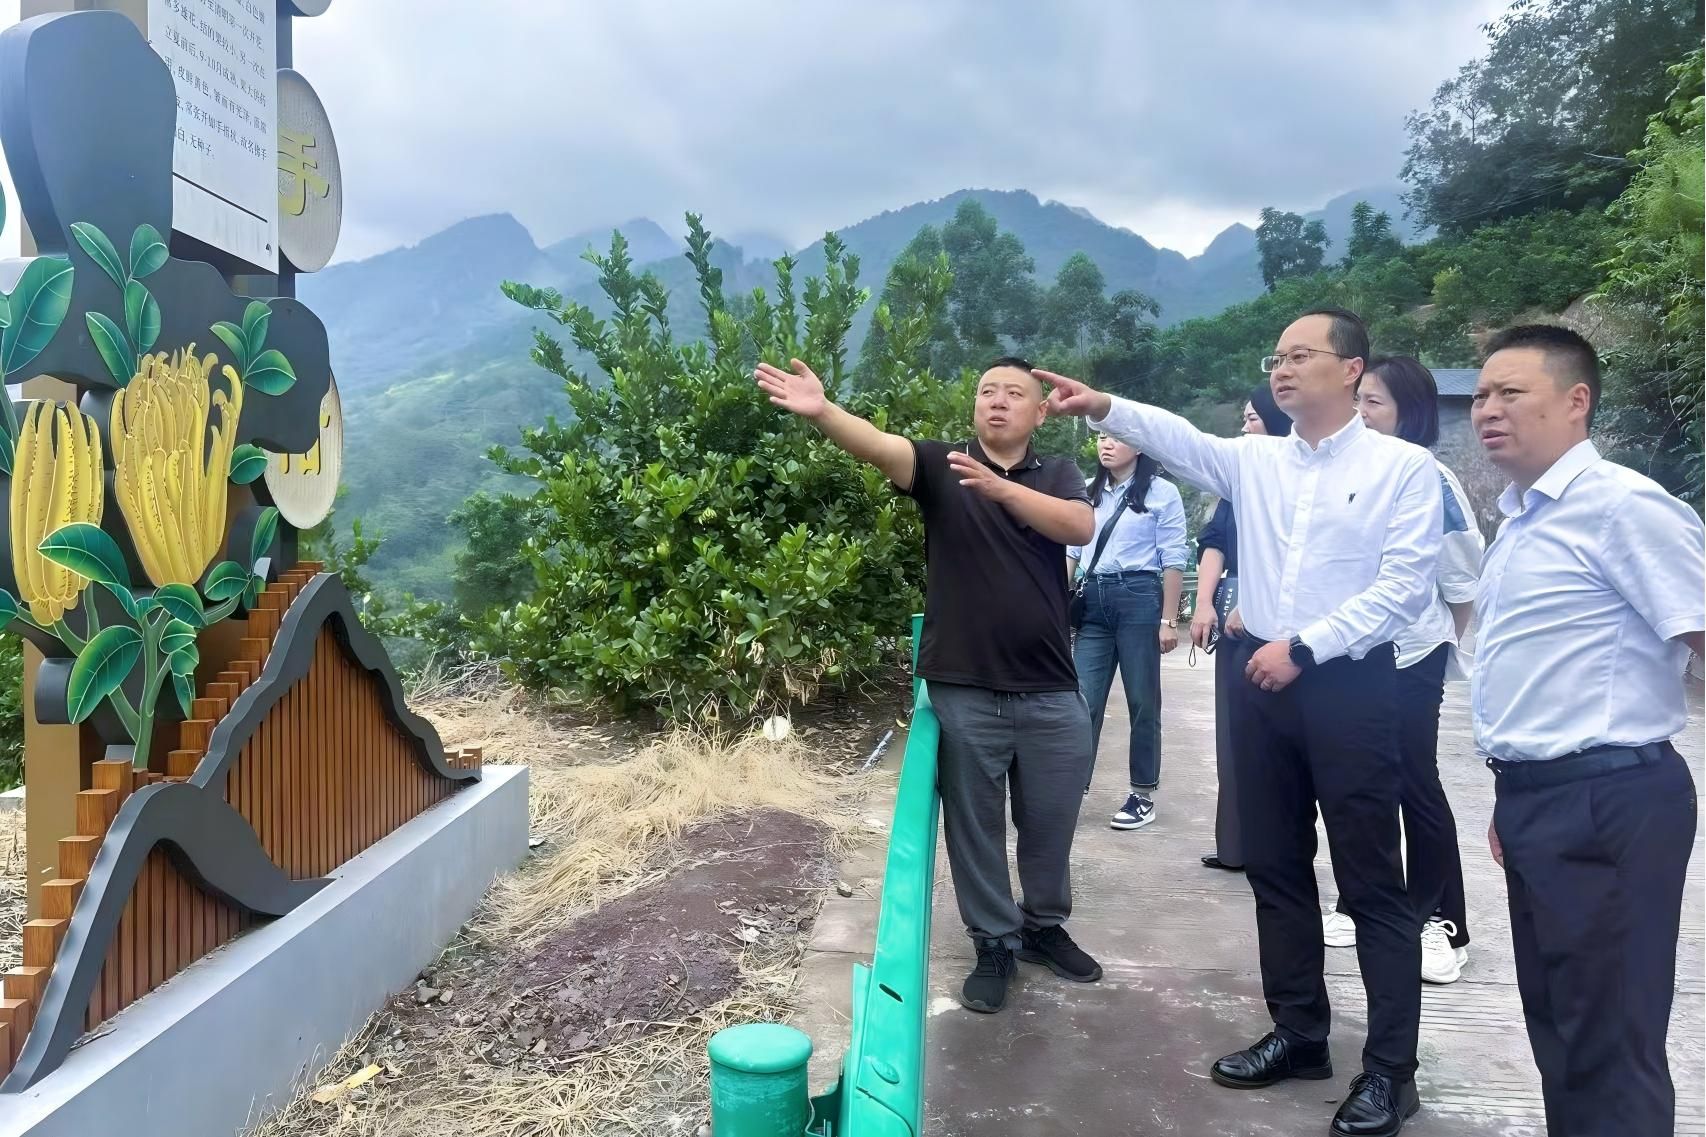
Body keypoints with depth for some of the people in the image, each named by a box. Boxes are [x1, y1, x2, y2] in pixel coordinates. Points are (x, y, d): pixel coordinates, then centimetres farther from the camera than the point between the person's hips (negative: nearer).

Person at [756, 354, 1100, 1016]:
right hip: (963, 691, -1)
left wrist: (1001, 488, -30)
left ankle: (1045, 926, 36)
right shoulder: (941, 466, 0)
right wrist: (821, 411, -40)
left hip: (1051, 692, 2)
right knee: (974, 824, 9)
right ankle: (994, 944, 26)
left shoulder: (1058, 475, 5)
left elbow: (1080, 527, -17)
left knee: (1050, 823, 14)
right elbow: (876, 445, -20)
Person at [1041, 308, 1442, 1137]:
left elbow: (1405, 587, -12)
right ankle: (1299, 1034, 29)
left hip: (1352, 687, -5)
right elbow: (1179, 440, -6)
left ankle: (1390, 1067, 16)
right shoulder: (1254, 461, 10)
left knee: (1371, 883, 3)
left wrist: (1304, 647, -17)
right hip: (1263, 684, 5)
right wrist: (1102, 408, -22)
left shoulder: (1404, 467, -4)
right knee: (1273, 867, 13)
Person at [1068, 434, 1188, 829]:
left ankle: (1144, 794, 15)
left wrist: (1169, 620, -6)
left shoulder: (1161, 492, -2)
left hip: (1138, 599, -4)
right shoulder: (1088, 492, 12)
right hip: (1093, 600, 4)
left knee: (1142, 701, 4)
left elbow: (1173, 560, -3)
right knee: (1083, 699, 1)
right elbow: (1071, 549, 14)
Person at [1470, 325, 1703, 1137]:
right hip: (1536, 798, 9)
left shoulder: (1620, 505, -14)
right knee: (1557, 1024, 20)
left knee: (1609, 1044, 2)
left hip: (1606, 802, -9)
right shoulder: (1520, 519, 13)